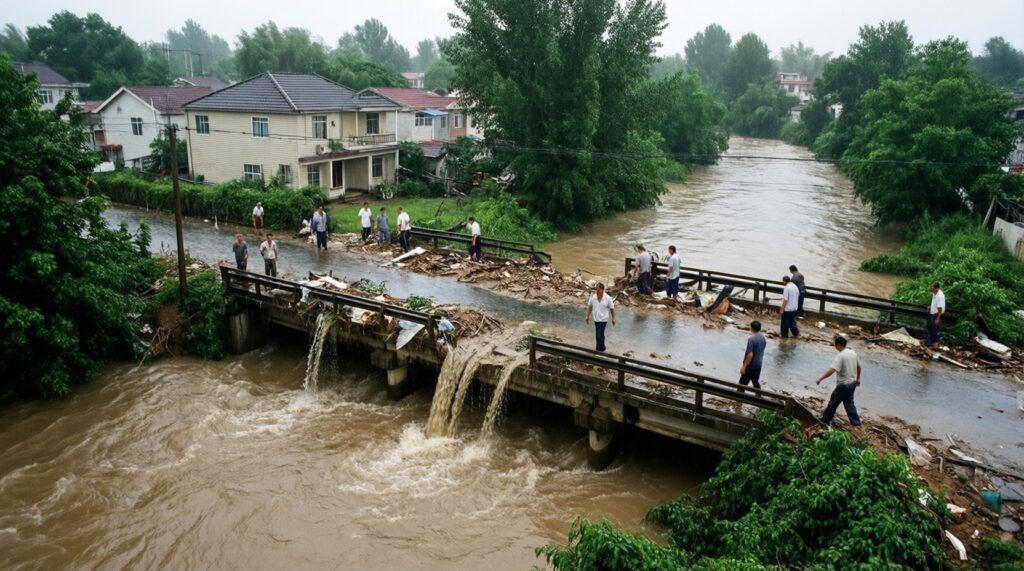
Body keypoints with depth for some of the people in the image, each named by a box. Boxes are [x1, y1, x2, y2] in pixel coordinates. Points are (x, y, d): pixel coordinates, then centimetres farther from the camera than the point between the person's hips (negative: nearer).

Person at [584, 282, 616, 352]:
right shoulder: (592, 296, -12)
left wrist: (613, 319, 2)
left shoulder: (608, 298, -19)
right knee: (600, 335, 20)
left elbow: (612, 308, -6)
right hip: (596, 319, 4)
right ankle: (602, 348, 39)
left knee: (599, 335, -10)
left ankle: (599, 350, 2)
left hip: (603, 319, -4)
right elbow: (589, 306, 3)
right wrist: (587, 316, 7)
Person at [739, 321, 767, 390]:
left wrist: (744, 366, -19)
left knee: (742, 383, 1)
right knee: (756, 382, 18)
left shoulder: (751, 339, -23)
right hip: (758, 364, 8)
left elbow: (750, 355, -25)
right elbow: (761, 351, 13)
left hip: (750, 366, -8)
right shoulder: (763, 337, 3)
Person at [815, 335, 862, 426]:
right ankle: (855, 421, 25)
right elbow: (858, 367, 18)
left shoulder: (841, 356, -23)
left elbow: (832, 370, -31)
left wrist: (820, 379, -27)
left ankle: (826, 419, 19)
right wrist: (858, 378, 32)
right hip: (852, 383, 8)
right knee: (849, 402, 21)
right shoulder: (853, 353, 4)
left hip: (843, 385, -8)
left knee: (833, 402, 7)